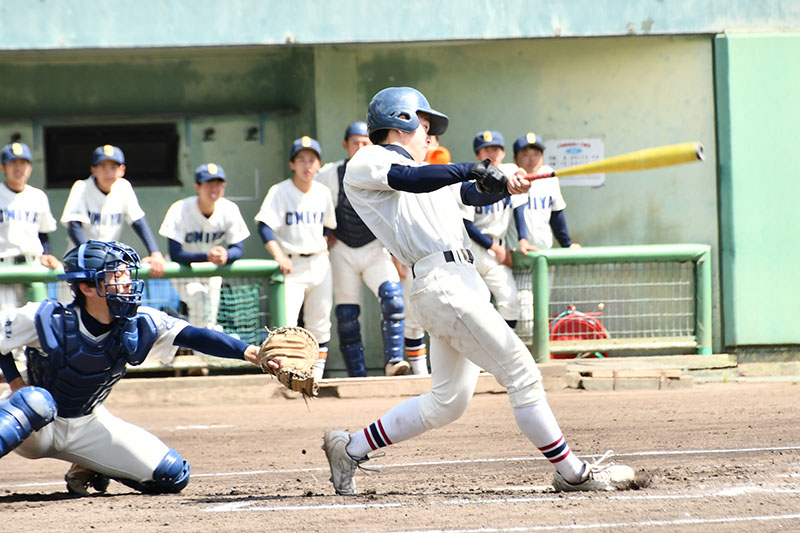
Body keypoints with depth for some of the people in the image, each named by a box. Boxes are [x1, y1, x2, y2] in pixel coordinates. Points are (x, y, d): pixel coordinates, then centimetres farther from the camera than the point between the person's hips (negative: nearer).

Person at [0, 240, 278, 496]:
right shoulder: (44, 320, -23)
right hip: (35, 430, -4)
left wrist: (246, 351, -37)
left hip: (87, 425, 5)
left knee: (172, 474, -5)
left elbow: (194, 336, -24)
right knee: (37, 400, -41)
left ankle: (89, 469, 15)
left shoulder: (140, 325, -14)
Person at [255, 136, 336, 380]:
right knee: (286, 323, -15)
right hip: (292, 265, -5)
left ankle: (316, 377, 14)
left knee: (320, 324, 7)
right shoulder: (280, 192, -8)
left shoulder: (323, 192, 7)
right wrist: (280, 257, -28)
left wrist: (324, 247, 7)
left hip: (319, 264, 5)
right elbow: (265, 226, -16)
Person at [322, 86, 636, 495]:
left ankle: (350, 447, 20)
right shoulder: (365, 164, 3)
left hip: (464, 282, 10)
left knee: (447, 402, 11)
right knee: (521, 373, -9)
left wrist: (504, 185, -4)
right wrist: (473, 170, -23)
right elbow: (412, 180, -17)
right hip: (441, 282, -9)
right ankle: (572, 473, -4)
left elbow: (474, 193, 16)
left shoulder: (429, 174, 29)